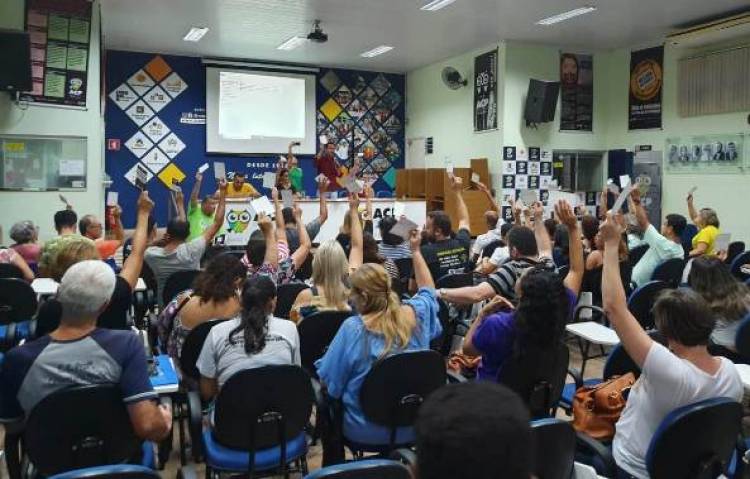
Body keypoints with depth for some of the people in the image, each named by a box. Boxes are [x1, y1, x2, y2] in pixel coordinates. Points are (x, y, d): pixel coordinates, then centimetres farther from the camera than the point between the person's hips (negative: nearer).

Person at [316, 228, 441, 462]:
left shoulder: (353, 328, -23)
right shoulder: (415, 314, -10)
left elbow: (328, 383, -15)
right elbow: (428, 290, 13)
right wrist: (416, 250, 15)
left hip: (367, 431, -4)